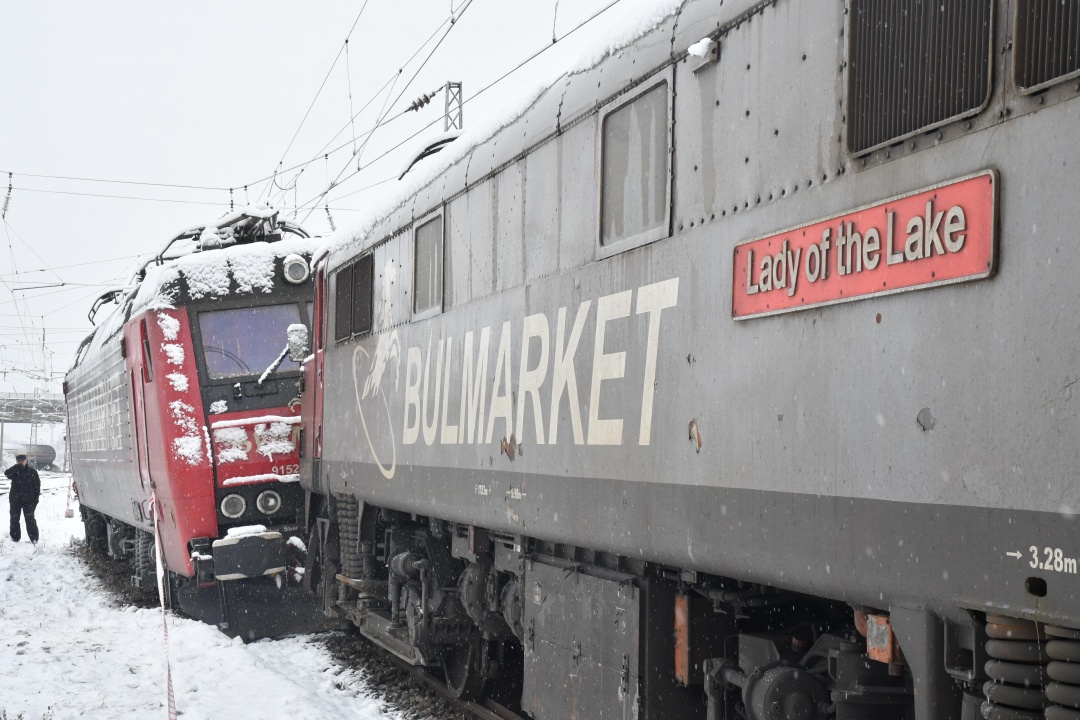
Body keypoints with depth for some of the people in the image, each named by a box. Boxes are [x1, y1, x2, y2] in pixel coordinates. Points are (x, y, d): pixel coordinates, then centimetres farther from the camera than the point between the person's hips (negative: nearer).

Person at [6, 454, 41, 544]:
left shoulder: (32, 472, 2)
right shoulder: (14, 471, 3)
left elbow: (37, 485, 4)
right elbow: (6, 473, -21)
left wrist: (36, 498, -2)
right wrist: (17, 466, -29)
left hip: (28, 500, -2)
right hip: (15, 499, 2)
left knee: (30, 519, -9)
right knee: (14, 519, 7)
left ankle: (34, 538, -7)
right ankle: (15, 538, 17)